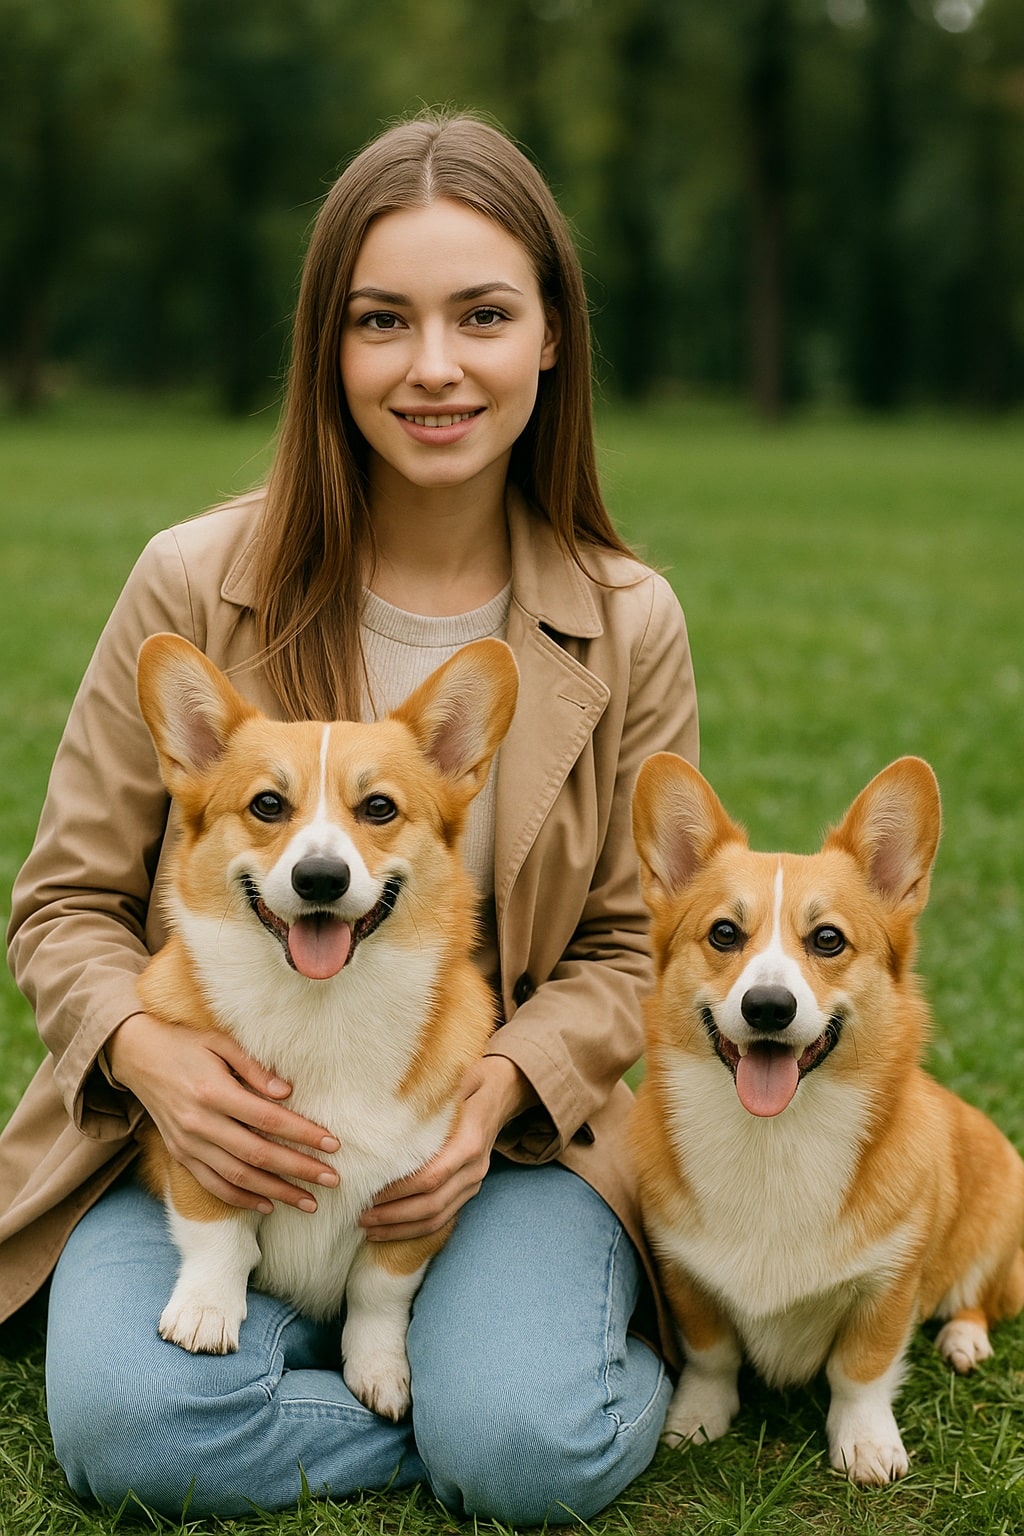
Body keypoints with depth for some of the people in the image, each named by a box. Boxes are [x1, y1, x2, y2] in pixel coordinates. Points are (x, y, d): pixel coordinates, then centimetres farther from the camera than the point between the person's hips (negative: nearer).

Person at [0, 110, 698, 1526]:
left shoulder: (630, 626, -2)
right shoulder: (195, 585, -6)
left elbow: (628, 947, 5)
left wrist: (492, 1090, -15)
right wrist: (150, 1052, -21)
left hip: (502, 1140, 0)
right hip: (216, 1130, 1)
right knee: (133, 1423, -27)